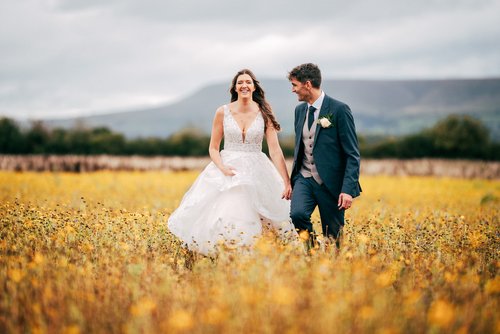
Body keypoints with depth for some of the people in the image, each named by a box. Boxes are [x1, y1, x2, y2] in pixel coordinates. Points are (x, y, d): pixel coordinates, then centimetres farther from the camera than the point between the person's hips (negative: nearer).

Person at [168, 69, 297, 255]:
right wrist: (222, 168, -15)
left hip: (256, 173, 0)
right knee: (225, 219, -13)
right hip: (227, 170, 0)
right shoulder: (223, 112, 0)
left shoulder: (264, 113, -1)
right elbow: (213, 148, 5)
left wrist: (287, 183, -14)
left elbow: (275, 150, -6)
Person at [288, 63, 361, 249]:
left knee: (332, 238, 1)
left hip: (330, 182, -4)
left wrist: (348, 189, -19)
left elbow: (352, 154, -11)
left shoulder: (339, 109, -10)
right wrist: (292, 180, 20)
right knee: (297, 214, -23)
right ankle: (311, 247, -1)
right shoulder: (299, 110, 11)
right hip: (304, 178, 5)